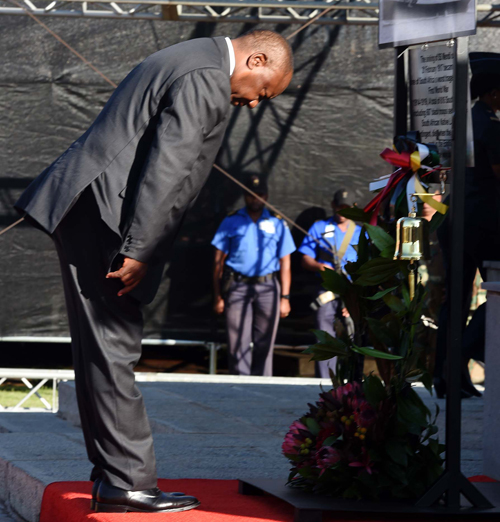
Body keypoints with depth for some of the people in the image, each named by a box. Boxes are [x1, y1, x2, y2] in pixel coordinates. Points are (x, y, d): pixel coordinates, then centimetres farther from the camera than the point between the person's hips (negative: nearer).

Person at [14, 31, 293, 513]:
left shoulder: (192, 61, 21)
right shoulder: (206, 79, -13)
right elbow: (166, 170, -20)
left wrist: (139, 250, 20)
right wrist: (138, 251, -21)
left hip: (83, 209, 11)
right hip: (102, 215, -11)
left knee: (101, 351, 11)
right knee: (113, 350, -8)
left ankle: (111, 475, 16)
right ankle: (128, 480, -6)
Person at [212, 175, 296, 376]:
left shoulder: (278, 224, 14)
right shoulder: (231, 222, 11)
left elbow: (285, 264, 12)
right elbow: (219, 261, 9)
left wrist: (285, 297, 3)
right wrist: (218, 297, 1)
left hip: (267, 287, 1)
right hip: (238, 287, -1)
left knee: (264, 344, 1)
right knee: (238, 342, -7)